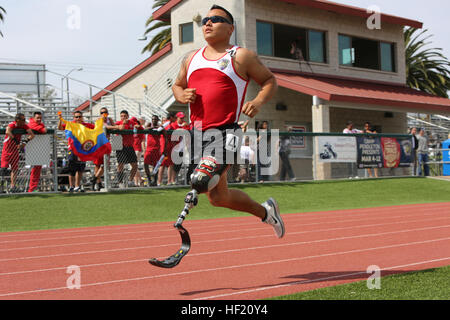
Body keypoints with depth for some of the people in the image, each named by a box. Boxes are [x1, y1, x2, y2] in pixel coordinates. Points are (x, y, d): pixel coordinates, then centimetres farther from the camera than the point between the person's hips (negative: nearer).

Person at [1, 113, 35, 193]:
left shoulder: (24, 126, -4)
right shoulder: (12, 125, -21)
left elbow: (32, 135, -10)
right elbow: (8, 132, -43)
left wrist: (26, 141, -26)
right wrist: (16, 141, -47)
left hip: (15, 150, 6)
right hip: (7, 149, -6)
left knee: (15, 168, 7)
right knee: (4, 167, -9)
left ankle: (12, 186, 12)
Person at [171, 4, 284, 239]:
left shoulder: (241, 57, 2)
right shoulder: (191, 59, 17)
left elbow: (270, 81, 7)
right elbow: (177, 85, 28)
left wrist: (258, 102, -13)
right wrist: (182, 96, 4)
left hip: (225, 133, -6)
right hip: (197, 133, 6)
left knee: (201, 181, -33)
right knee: (218, 198, 10)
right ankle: (265, 212, 29)